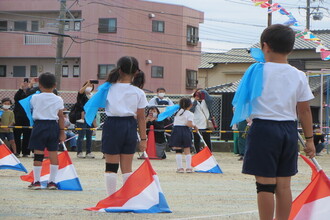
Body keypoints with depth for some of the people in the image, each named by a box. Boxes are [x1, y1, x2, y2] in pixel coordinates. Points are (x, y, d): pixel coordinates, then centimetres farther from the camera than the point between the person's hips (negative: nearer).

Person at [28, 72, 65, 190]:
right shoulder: (58, 100, 0)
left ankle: (36, 181, 0)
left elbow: (31, 106, 15)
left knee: (38, 154, 0)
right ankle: (52, 181, 6)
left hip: (39, 125, -2)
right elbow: (61, 117, 0)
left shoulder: (35, 98, -4)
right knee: (53, 154, 5)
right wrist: (62, 131, 4)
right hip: (53, 126, 2)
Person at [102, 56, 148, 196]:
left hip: (112, 126, -2)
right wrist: (143, 138, 7)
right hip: (130, 127, 2)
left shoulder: (109, 88, -6)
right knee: (127, 168, 10)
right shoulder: (138, 93, -3)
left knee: (111, 166, 4)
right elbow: (141, 118, 0)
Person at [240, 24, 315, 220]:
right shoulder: (299, 76, 4)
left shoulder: (257, 71, -6)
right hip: (289, 130, 4)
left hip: (264, 129, -4)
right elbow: (304, 110, 6)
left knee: (265, 183, -3)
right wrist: (309, 139, 12)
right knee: (284, 185, 9)